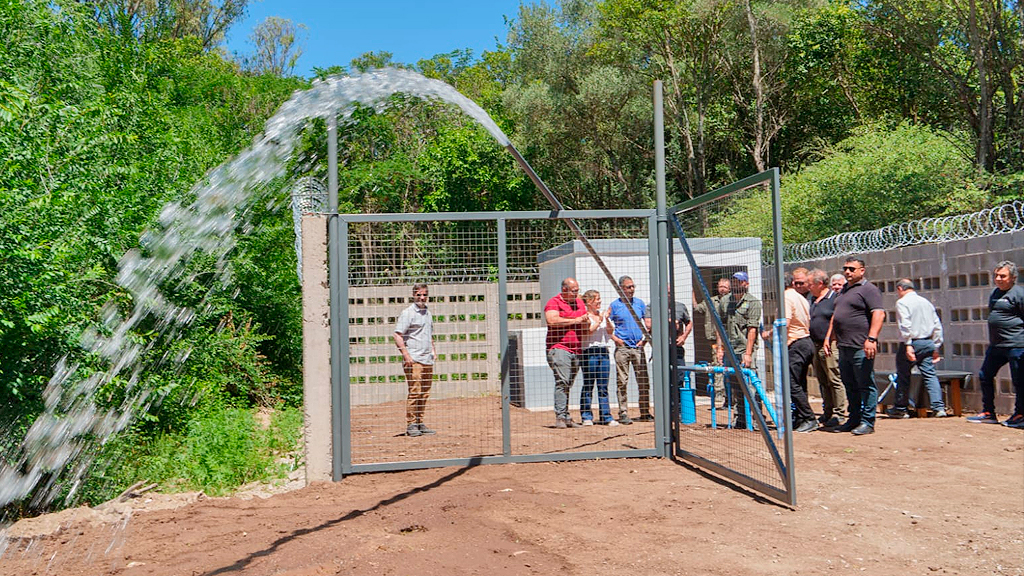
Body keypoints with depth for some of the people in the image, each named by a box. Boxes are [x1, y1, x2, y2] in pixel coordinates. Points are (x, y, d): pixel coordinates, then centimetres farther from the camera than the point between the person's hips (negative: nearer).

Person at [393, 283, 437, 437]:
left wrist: (433, 351, 20)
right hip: (414, 360, -7)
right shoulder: (407, 313, -4)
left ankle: (420, 423, 16)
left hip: (428, 360, 7)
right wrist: (406, 355, -18)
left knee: (425, 393, 8)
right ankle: (411, 425, -3)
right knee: (415, 392, -9)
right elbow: (397, 335, -10)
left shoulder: (428, 313, 19)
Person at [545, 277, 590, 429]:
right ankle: (560, 417, -15)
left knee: (568, 385, 8)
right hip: (559, 348, -6)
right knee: (562, 382, -15)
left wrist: (586, 321, 0)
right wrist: (575, 320, -12)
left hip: (576, 350, 6)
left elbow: (587, 325, 26)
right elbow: (551, 320, -20)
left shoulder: (580, 303, 21)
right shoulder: (554, 303, -1)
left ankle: (567, 418, 9)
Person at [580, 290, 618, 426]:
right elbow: (587, 331, -13)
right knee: (588, 385, -1)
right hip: (589, 352, -5)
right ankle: (586, 417, 6)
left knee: (603, 387, 5)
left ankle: (606, 417, 7)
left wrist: (607, 319, -8)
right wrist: (600, 320, -15)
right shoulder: (584, 315, -2)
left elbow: (610, 330, 7)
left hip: (604, 352, 5)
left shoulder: (602, 314, 16)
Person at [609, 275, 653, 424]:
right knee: (622, 381, -2)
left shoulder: (640, 303, 11)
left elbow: (649, 324, 14)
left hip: (638, 347, 3)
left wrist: (645, 339, 3)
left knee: (643, 381, 3)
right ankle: (623, 413, 2)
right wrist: (614, 338, -8)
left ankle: (645, 413, 12)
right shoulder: (615, 305, 2)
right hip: (622, 348, -3)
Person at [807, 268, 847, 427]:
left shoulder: (835, 298, -6)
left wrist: (828, 342, -17)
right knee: (823, 382, 13)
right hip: (815, 347, 8)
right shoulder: (812, 300, 17)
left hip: (830, 346, -8)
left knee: (835, 381, -5)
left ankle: (838, 415, -1)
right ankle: (828, 413, 21)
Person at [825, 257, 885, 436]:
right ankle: (854, 420, 21)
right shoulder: (844, 290, 21)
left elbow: (879, 314, -16)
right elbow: (835, 315, 28)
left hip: (861, 347, -9)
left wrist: (871, 339, -25)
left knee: (866, 385, -4)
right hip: (843, 347, 9)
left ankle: (867, 422, 1)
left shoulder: (868, 289, -6)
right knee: (850, 386, 13)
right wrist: (828, 337, 21)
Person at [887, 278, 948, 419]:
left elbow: (905, 325, -18)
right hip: (928, 343, 6)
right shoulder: (926, 302, 15)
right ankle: (939, 408, -6)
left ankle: (900, 409, 14)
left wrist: (908, 345, -21)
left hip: (912, 343, -6)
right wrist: (935, 347, 19)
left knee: (903, 375, 5)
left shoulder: (902, 302, -5)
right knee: (930, 375, 4)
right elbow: (937, 326, 15)